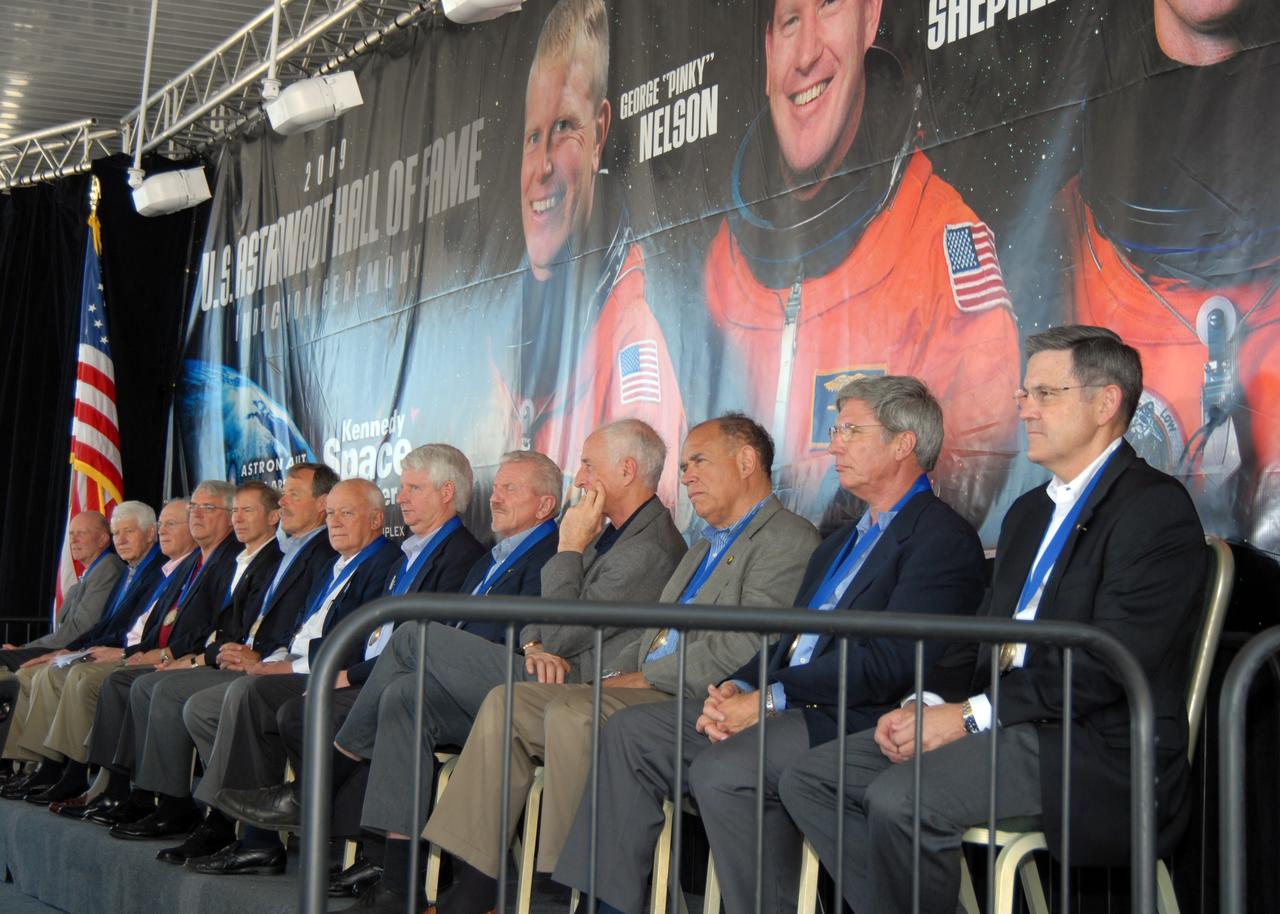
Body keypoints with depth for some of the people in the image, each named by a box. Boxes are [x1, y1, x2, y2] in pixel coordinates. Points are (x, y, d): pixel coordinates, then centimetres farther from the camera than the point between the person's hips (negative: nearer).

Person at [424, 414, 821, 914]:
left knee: (571, 714, -30)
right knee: (507, 702, -3)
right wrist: (617, 676, 4)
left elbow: (745, 648, -17)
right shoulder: (704, 547, 28)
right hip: (651, 692, 10)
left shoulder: (788, 538, -5)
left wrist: (647, 678, -11)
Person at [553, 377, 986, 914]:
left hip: (853, 724, -9)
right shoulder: (844, 541, 26)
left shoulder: (944, 538, -6)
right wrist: (735, 689, -2)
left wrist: (768, 700, -18)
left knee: (722, 770, -32)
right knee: (628, 732, -2)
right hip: (788, 707, 9)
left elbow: (890, 662, -17)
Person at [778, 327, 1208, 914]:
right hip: (1004, 724, 9)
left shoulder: (1156, 508, -8)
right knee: (808, 780, -3)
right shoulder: (1029, 513, 22)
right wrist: (925, 705, -3)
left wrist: (968, 714, -18)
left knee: (899, 798, -30)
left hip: (1095, 745, -9)